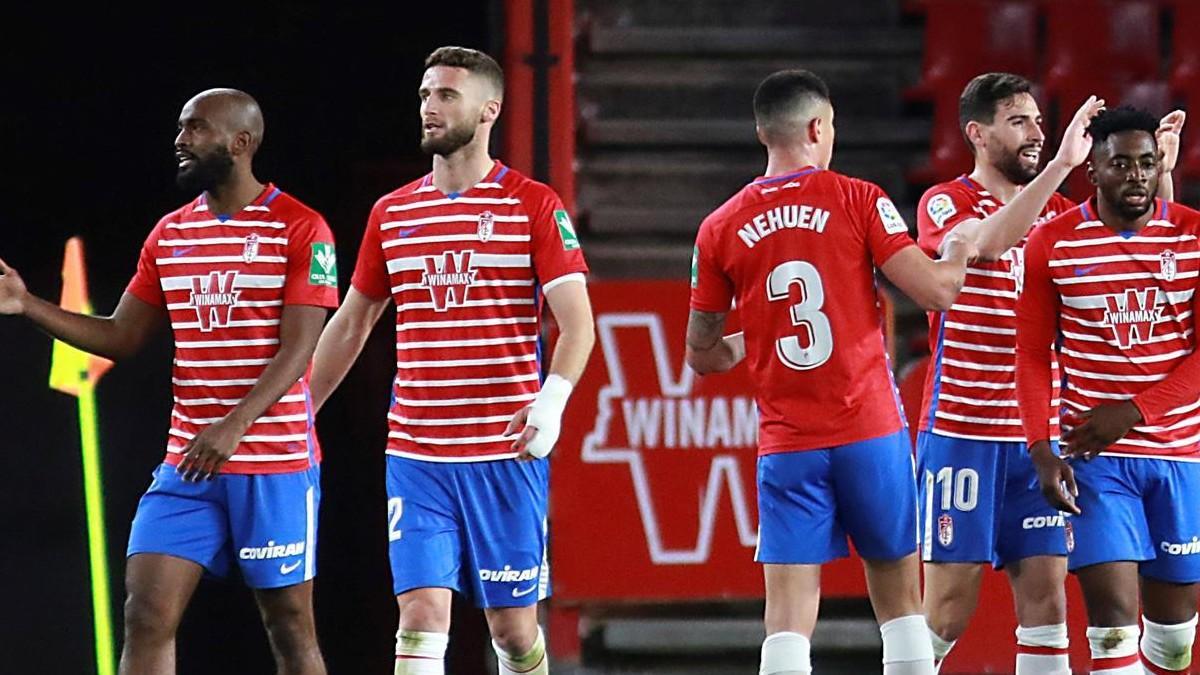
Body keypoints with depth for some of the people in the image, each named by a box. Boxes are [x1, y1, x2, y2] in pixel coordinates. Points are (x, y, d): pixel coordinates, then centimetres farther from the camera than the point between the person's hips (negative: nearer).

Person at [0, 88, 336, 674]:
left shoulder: (299, 229, -7)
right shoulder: (170, 234, 12)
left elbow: (297, 348, -13)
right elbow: (120, 337, 15)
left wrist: (235, 426, -26)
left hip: (276, 466, -5)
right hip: (186, 465, 5)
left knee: (290, 626, 2)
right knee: (145, 615, -6)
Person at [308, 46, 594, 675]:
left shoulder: (533, 205, -1)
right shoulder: (391, 213, 11)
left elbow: (577, 322, -8)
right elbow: (349, 326, 21)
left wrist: (551, 400, -26)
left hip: (506, 454, -3)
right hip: (415, 456, 3)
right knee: (420, 617, -9)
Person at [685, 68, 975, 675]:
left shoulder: (720, 229, 3)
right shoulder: (857, 200, -4)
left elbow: (702, 356, 10)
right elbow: (936, 292, -8)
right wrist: (958, 255, 14)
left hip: (786, 445, 1)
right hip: (872, 432, -1)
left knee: (788, 620, -3)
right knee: (900, 602, 11)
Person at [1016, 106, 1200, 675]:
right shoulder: (1053, 244, -1)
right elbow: (1032, 356, 2)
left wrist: (1134, 412, -15)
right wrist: (1041, 450, -9)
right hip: (1094, 457, -2)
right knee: (1113, 615, -13)